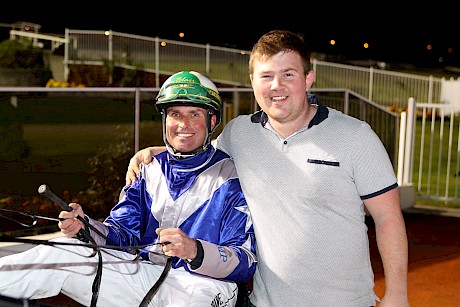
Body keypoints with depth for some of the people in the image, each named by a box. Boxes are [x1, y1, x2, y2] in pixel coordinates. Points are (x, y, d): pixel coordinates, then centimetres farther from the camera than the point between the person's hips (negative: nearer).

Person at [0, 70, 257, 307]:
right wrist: (84, 228, -14)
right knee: (62, 253, -13)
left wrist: (195, 251, -29)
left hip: (203, 284, -4)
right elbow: (123, 232, 8)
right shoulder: (149, 170, 14)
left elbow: (245, 262, -10)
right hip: (144, 274, 5)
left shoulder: (233, 176, -3)